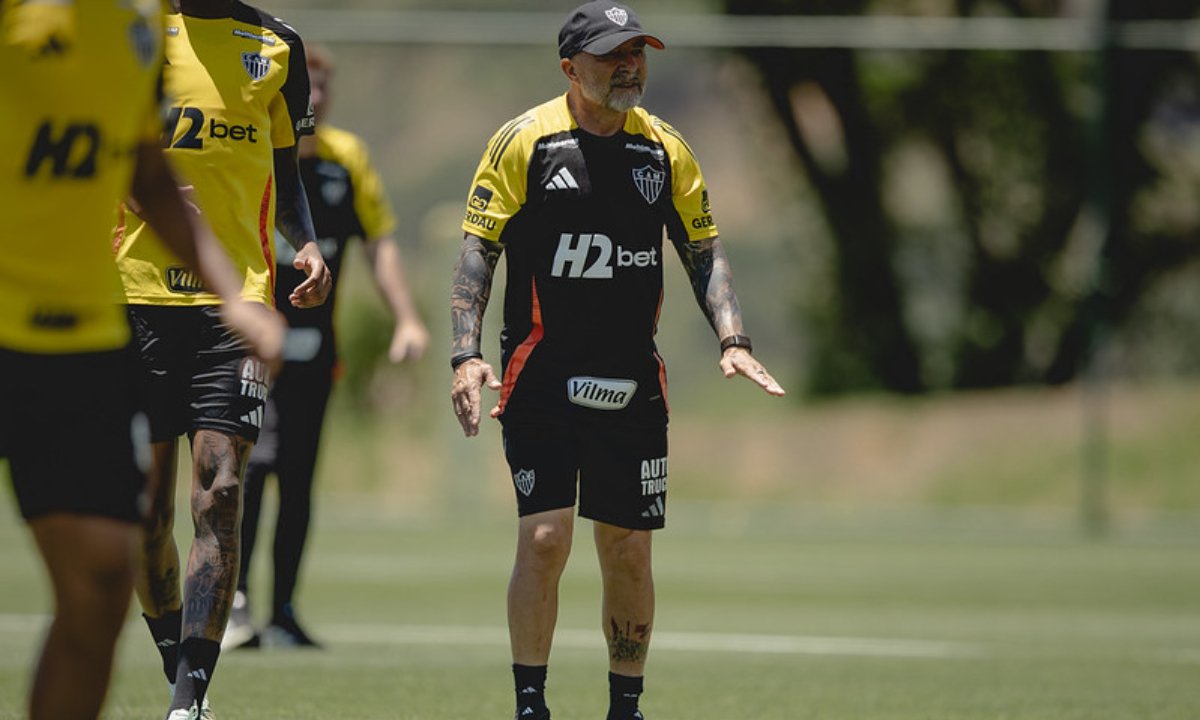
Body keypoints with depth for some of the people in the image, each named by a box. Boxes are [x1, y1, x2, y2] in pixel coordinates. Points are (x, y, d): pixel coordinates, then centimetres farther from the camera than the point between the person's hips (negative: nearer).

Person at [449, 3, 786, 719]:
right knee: (544, 540, -11)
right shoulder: (525, 141, -3)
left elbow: (704, 251, 14)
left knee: (629, 552, 4)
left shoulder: (666, 149, 7)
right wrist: (468, 356, -12)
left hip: (632, 385, 3)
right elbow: (478, 251, -2)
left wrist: (732, 340, 0)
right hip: (541, 382, -3)